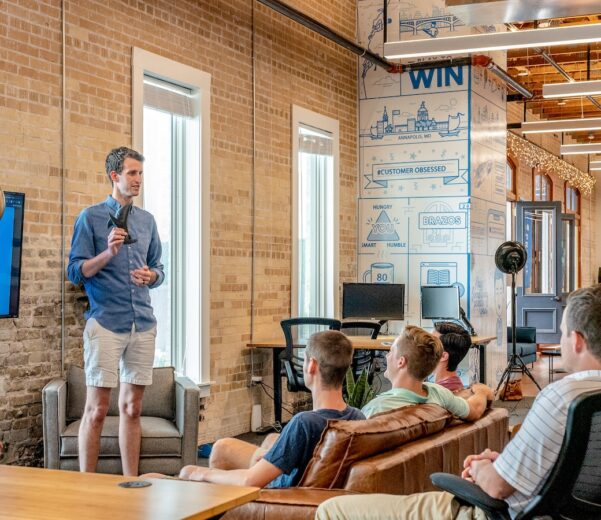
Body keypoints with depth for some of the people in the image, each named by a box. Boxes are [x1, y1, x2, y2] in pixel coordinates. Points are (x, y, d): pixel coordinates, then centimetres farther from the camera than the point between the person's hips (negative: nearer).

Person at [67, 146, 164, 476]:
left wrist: (151, 276, -3)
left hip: (143, 323, 5)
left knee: (132, 408, 10)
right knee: (96, 410, -3)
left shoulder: (147, 220, 15)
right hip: (106, 323, -5)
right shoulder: (91, 217, -1)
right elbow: (75, 272, -5)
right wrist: (108, 253, -20)